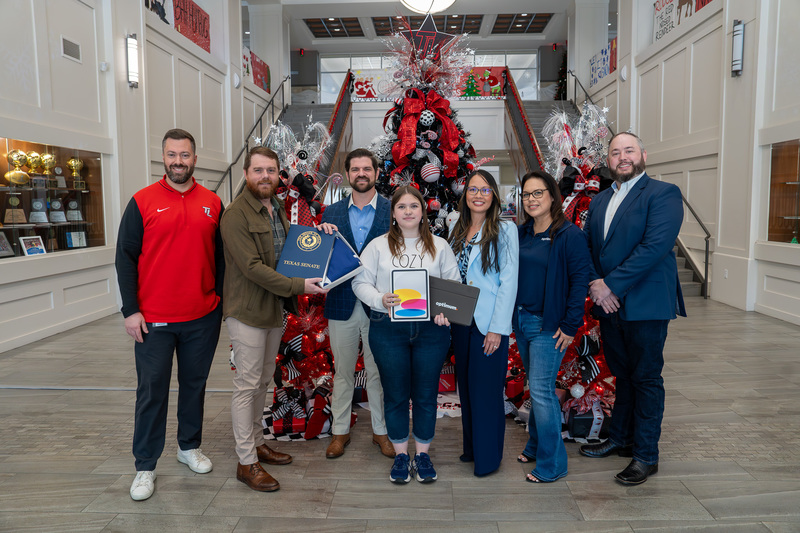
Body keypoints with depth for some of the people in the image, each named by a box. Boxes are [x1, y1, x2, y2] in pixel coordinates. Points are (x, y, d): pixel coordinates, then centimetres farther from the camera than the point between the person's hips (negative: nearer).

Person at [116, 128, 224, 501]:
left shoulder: (213, 204, 5)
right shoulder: (143, 202, -3)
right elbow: (125, 257, -3)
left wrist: (221, 300, 6)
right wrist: (130, 310, -8)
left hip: (203, 317, 3)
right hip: (154, 320, -2)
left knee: (194, 383, 15)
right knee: (152, 391, 6)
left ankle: (189, 446, 34)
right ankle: (145, 466, 20)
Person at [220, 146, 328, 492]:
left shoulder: (278, 210, 13)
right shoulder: (236, 214, -14)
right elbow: (252, 267, -21)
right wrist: (298, 286, -23)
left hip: (274, 308, 8)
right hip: (247, 311, -8)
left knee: (262, 381, 18)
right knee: (247, 385, -1)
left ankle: (257, 443, 32)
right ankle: (247, 463, 9)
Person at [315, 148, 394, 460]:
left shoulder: (393, 211, 0)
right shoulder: (331, 213, 7)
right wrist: (324, 235, -14)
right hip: (342, 303, 2)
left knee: (379, 372, 9)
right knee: (342, 371, 13)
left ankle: (381, 431, 26)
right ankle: (340, 431, 28)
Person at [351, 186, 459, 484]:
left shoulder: (439, 246, 9)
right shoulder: (377, 246, 6)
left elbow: (454, 285, 9)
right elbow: (360, 283, 3)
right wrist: (380, 300, -16)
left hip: (431, 329, 1)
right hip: (388, 328, 0)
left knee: (426, 393, 8)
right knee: (396, 394, 8)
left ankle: (423, 453, 25)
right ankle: (401, 455, 25)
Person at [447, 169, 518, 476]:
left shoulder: (505, 230, -7)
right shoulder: (458, 229, 10)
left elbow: (509, 280, -11)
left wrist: (497, 328, -15)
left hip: (489, 323, -6)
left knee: (486, 388, 1)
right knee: (465, 386, 14)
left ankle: (488, 457, 17)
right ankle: (471, 447, 31)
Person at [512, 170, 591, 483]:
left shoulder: (570, 235, -11)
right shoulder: (520, 234, 8)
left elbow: (580, 281, -13)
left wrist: (570, 326, -16)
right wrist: (509, 315, 4)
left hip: (549, 325, -6)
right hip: (521, 321, 6)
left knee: (541, 390, -5)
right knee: (537, 387, 17)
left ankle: (552, 464, 8)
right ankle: (536, 446, 31)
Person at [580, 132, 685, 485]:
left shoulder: (663, 194, -8)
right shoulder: (599, 201, 14)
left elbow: (655, 246, -20)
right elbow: (585, 246, 9)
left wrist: (611, 284, -20)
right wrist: (595, 283, -8)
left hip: (645, 305, -6)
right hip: (608, 305, 6)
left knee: (646, 379, 4)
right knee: (622, 375, 19)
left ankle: (646, 455, 17)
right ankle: (620, 439, 34)